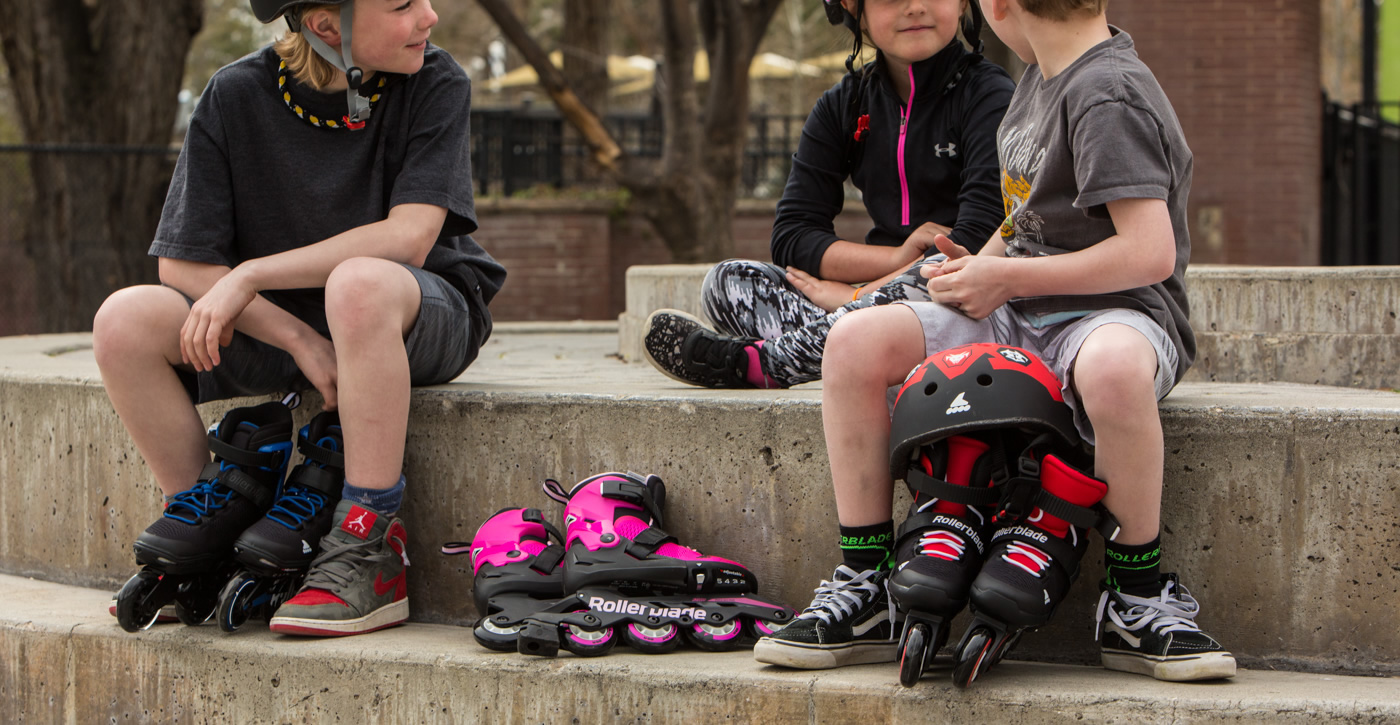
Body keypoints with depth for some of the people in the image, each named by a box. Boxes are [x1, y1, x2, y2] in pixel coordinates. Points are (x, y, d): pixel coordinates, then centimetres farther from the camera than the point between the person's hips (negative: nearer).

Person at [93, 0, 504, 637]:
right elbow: (182, 263, -9)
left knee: (359, 283, -39)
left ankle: (370, 556, -32)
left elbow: (409, 237, -23)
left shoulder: (437, 83, -12)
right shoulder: (236, 96, -10)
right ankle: (203, 518, 1)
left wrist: (249, 275, -24)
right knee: (124, 321, -21)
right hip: (275, 325, 3)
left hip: (427, 313, -3)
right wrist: (300, 341, -20)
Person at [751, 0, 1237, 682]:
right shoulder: (1044, 71, 10)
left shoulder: (1109, 97, -16)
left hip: (1118, 313, -8)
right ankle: (865, 588, -6)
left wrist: (1004, 278, -16)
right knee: (856, 341, -13)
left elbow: (1150, 253, -24)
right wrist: (980, 263, 8)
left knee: (1111, 366, -44)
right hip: (1017, 318, 8)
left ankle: (1138, 598, -23)